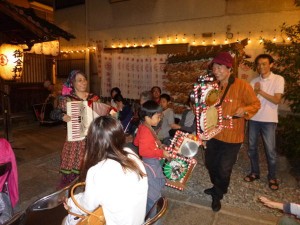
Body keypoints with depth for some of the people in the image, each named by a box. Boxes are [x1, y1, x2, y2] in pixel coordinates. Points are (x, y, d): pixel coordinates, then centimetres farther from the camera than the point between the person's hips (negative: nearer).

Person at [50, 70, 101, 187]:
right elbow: (53, 114, -1)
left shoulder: (94, 98, 8)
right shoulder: (67, 99, 0)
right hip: (75, 140, -2)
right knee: (71, 172, -2)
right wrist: (62, 116, -20)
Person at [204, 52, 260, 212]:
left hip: (232, 137, -5)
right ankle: (217, 187, 46)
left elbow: (256, 104, -6)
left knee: (224, 169, 6)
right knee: (210, 164, 19)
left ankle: (217, 195, 31)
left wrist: (245, 110, -24)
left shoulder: (242, 86, -13)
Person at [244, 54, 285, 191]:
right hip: (254, 119, 4)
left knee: (270, 150, 2)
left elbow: (277, 100, -12)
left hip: (269, 120, -4)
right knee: (252, 147, 12)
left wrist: (260, 91, -11)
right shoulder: (254, 81, 8)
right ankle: (255, 172, 28)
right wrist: (255, 92, -16)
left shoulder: (278, 79, -4)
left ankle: (272, 177, 20)